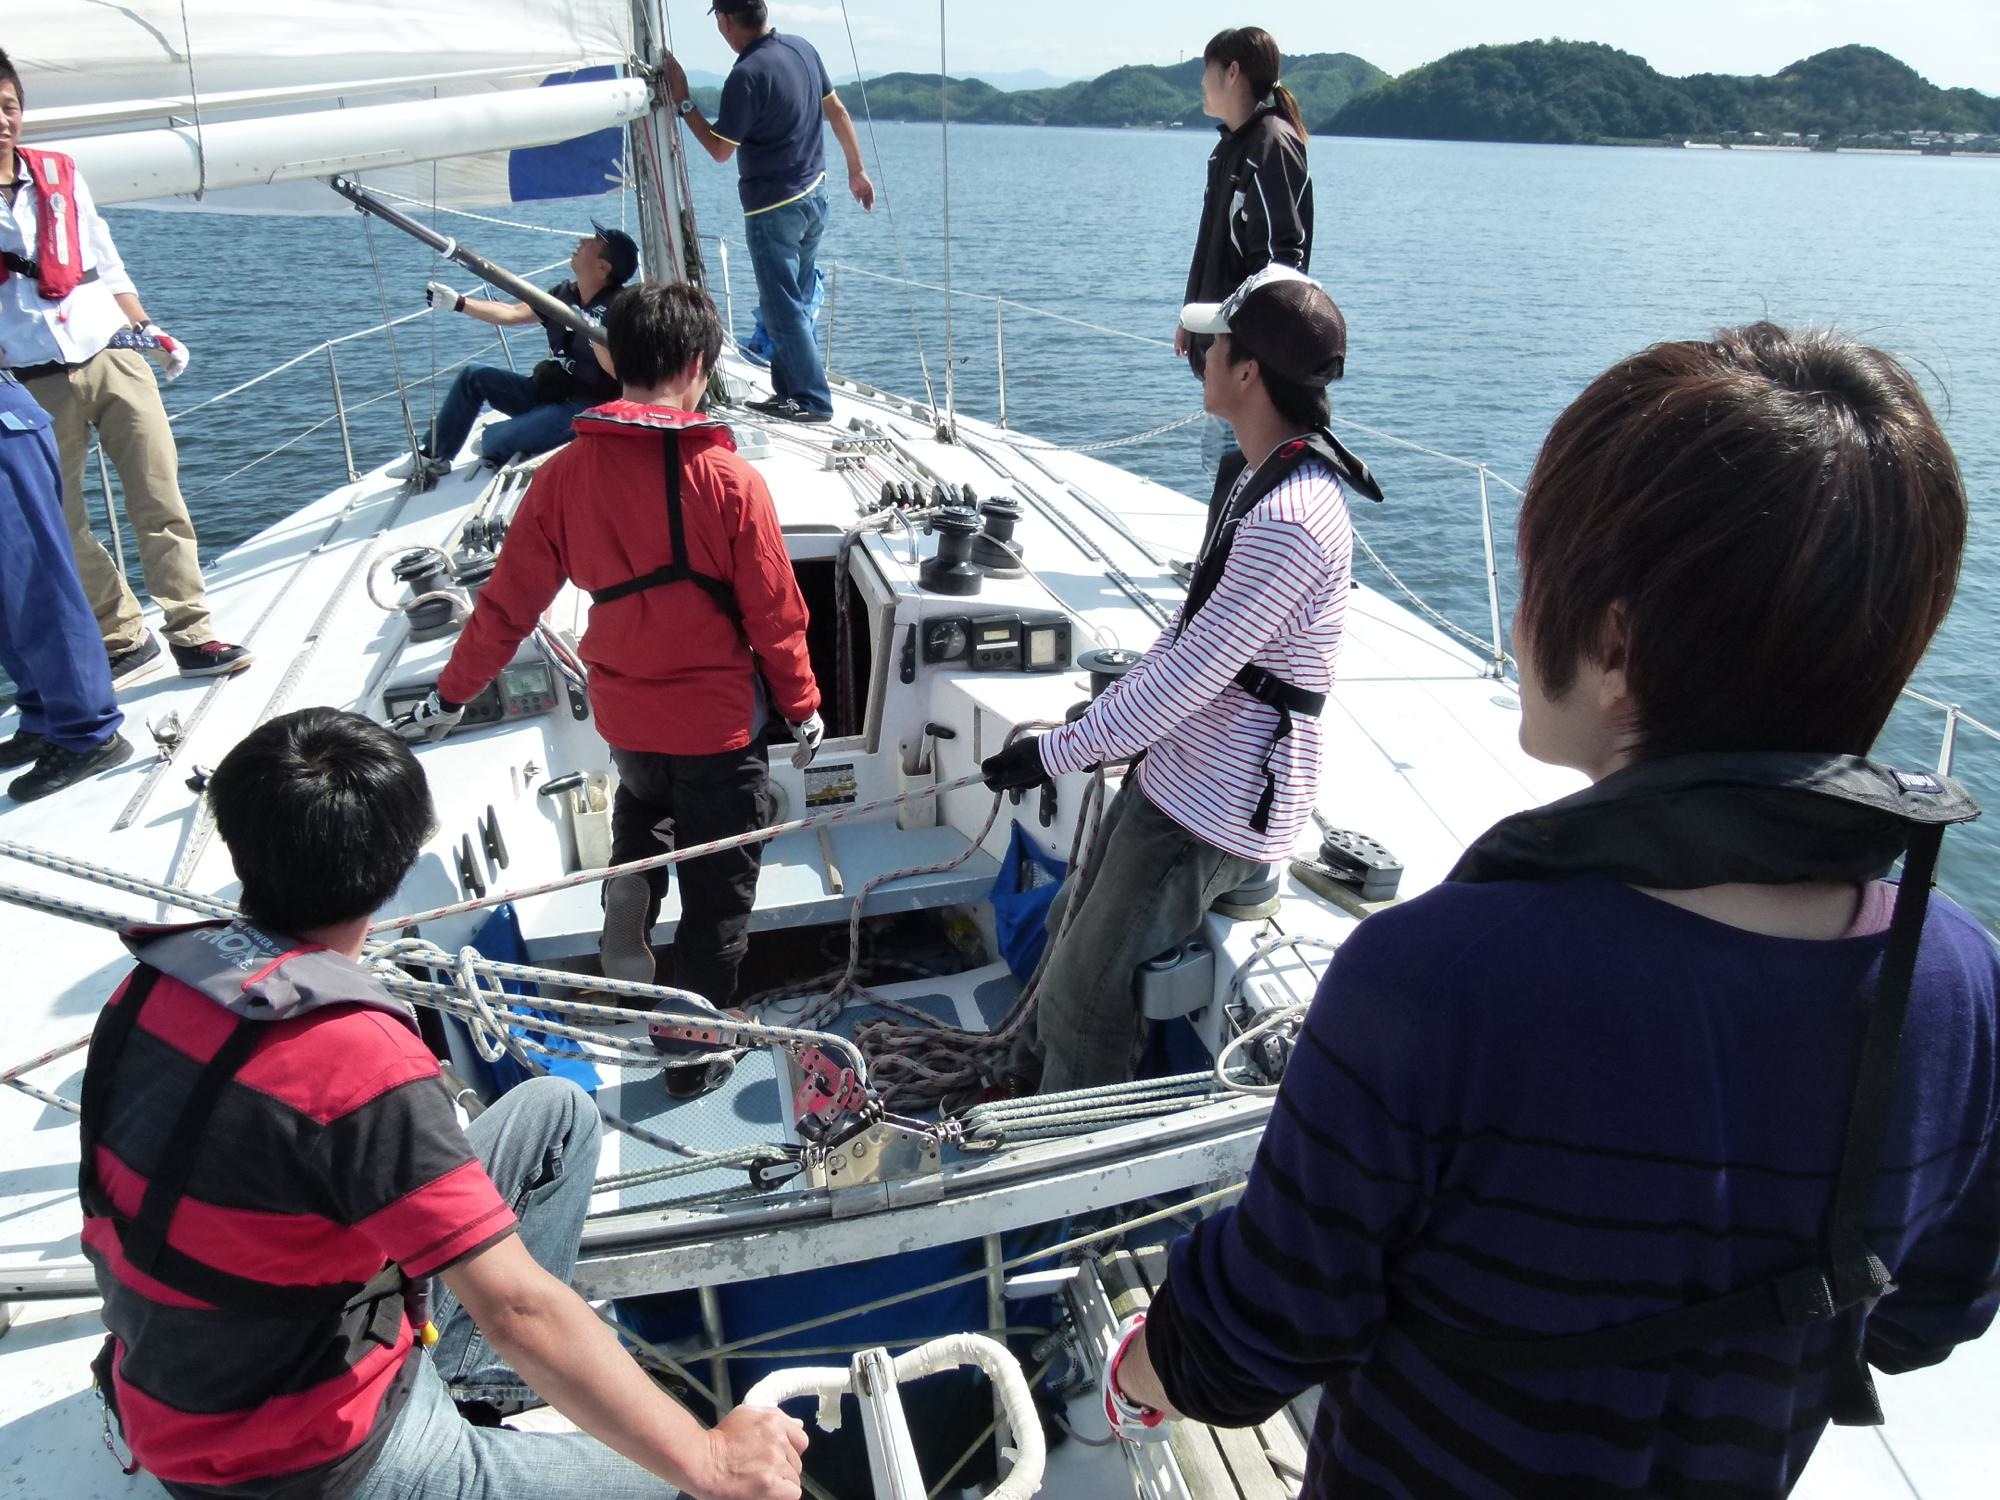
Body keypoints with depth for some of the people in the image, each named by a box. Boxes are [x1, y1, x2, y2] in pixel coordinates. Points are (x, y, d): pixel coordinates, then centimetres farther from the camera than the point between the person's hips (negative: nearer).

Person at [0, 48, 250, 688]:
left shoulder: (60, 172, 10)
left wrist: (148, 331, 7)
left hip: (114, 356, 2)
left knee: (160, 501, -5)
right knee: (62, 525, 4)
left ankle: (192, 634, 0)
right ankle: (124, 640, 16)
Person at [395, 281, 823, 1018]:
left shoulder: (565, 474, -10)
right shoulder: (730, 482, -19)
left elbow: (508, 601, -3)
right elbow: (775, 615, -13)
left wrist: (451, 695, 10)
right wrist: (803, 706, 3)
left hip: (622, 715, 4)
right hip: (719, 719, -4)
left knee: (644, 799, 38)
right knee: (718, 892, 14)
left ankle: (627, 887, 13)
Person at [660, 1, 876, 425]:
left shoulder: (747, 76, -21)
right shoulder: (801, 47, 3)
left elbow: (720, 149, -14)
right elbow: (837, 111, 12)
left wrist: (682, 101, -7)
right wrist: (857, 170, 21)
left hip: (773, 210, -8)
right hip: (813, 197, 8)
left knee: (783, 310, 1)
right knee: (796, 303, 16)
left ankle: (813, 402, 4)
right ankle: (789, 390, 25)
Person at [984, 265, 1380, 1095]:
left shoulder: (1290, 517, -28)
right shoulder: (1254, 479, 7)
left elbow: (1189, 674, -27)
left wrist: (1056, 753, -19)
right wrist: (1096, 721, 13)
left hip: (1217, 813, -10)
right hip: (1175, 771, 10)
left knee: (1082, 997, 2)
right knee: (1073, 926, 24)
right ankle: (1027, 1086, 46)